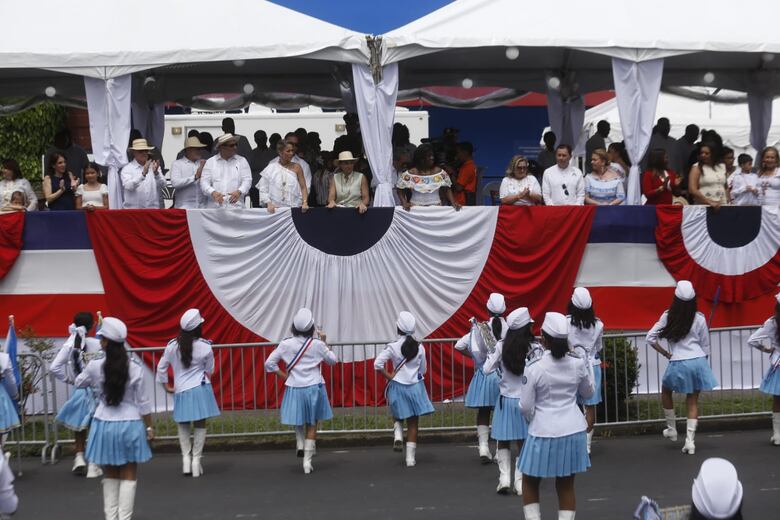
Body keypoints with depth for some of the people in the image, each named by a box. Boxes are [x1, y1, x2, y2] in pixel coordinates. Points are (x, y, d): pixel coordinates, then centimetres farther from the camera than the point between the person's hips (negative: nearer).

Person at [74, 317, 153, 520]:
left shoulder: (95, 366, -8)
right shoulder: (135, 369, -8)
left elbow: (78, 383, 12)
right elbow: (143, 402, -3)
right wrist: (149, 427, 8)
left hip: (105, 425, 1)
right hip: (129, 425, -1)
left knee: (110, 476, 14)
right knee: (129, 476, 7)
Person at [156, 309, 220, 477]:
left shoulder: (172, 345, -4)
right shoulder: (205, 347, -9)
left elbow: (161, 367, 3)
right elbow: (209, 370, 4)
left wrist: (166, 386, 14)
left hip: (181, 391, 2)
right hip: (200, 389, -2)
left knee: (183, 425, 16)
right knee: (200, 425, 6)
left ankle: (186, 458, 7)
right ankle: (196, 460, 4)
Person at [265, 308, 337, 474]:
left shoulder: (286, 344, -7)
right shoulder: (317, 344, -8)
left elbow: (269, 363, -6)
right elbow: (333, 360, 7)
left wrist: (283, 376, 3)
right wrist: (324, 342, 13)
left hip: (294, 388, 1)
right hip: (314, 388, -1)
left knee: (299, 421, 26)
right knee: (312, 424, 9)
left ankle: (300, 445, 9)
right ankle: (307, 460, 5)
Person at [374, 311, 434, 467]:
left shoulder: (393, 346, -11)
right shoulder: (419, 347, -5)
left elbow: (378, 364, -19)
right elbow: (423, 369, 5)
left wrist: (389, 376, -5)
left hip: (398, 386, -1)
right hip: (415, 386, 1)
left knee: (398, 416, 24)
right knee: (413, 423, 6)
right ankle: (410, 457, 6)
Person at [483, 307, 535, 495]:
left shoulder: (501, 346, -9)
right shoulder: (535, 348, -14)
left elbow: (487, 368, -5)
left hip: (506, 399, 1)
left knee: (504, 442, 13)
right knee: (523, 442, 10)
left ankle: (504, 478, 3)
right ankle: (520, 482, 11)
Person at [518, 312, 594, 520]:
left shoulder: (534, 367, -15)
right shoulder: (578, 362, -5)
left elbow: (526, 406, -9)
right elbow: (588, 392, 12)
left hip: (543, 432, -3)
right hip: (573, 430, 3)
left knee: (530, 483, 15)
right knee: (566, 486, 12)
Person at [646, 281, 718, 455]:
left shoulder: (668, 316, -1)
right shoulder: (699, 319, 1)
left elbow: (650, 338, -2)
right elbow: (705, 346, 8)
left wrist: (666, 354, 7)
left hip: (678, 363, -1)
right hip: (698, 361, 1)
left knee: (666, 391, 26)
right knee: (693, 401, 8)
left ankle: (671, 429, 30)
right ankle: (690, 440, -1)